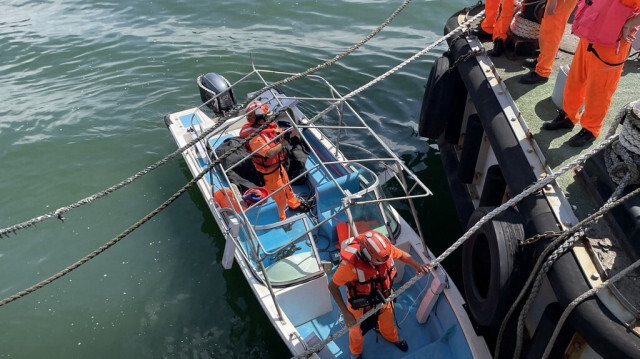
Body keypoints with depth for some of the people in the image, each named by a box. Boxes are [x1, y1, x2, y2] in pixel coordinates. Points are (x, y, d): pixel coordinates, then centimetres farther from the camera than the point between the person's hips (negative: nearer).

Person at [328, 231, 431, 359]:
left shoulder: (384, 248, -30)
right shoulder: (351, 264, -42)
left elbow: (402, 255, -8)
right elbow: (332, 286, -28)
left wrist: (417, 266, -25)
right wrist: (345, 312, -30)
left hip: (384, 298, 4)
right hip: (361, 305, -3)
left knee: (388, 321, 34)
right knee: (358, 331, 27)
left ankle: (392, 337, 71)